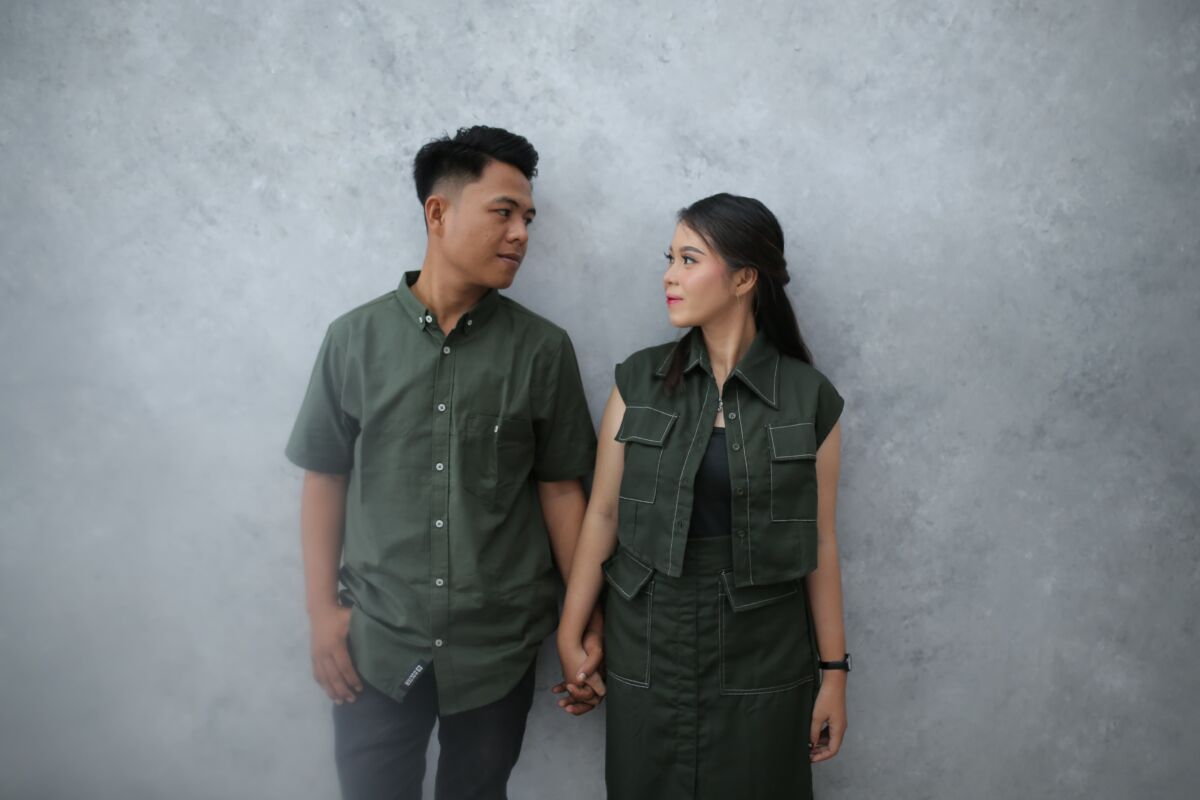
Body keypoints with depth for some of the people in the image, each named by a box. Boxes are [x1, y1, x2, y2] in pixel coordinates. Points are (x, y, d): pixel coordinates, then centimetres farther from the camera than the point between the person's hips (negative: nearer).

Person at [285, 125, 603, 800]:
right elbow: (326, 478, 4)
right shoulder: (355, 338, -2)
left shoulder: (543, 349, -4)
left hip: (499, 648, 0)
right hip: (376, 645, 0)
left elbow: (561, 487, -1)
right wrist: (323, 609, 1)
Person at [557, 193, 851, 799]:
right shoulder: (639, 380, -3)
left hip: (762, 658, -1)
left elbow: (819, 542, -1)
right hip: (646, 650, 1)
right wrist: (570, 635, -1)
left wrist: (834, 671, 2)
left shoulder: (810, 398, -5)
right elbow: (602, 512, -1)